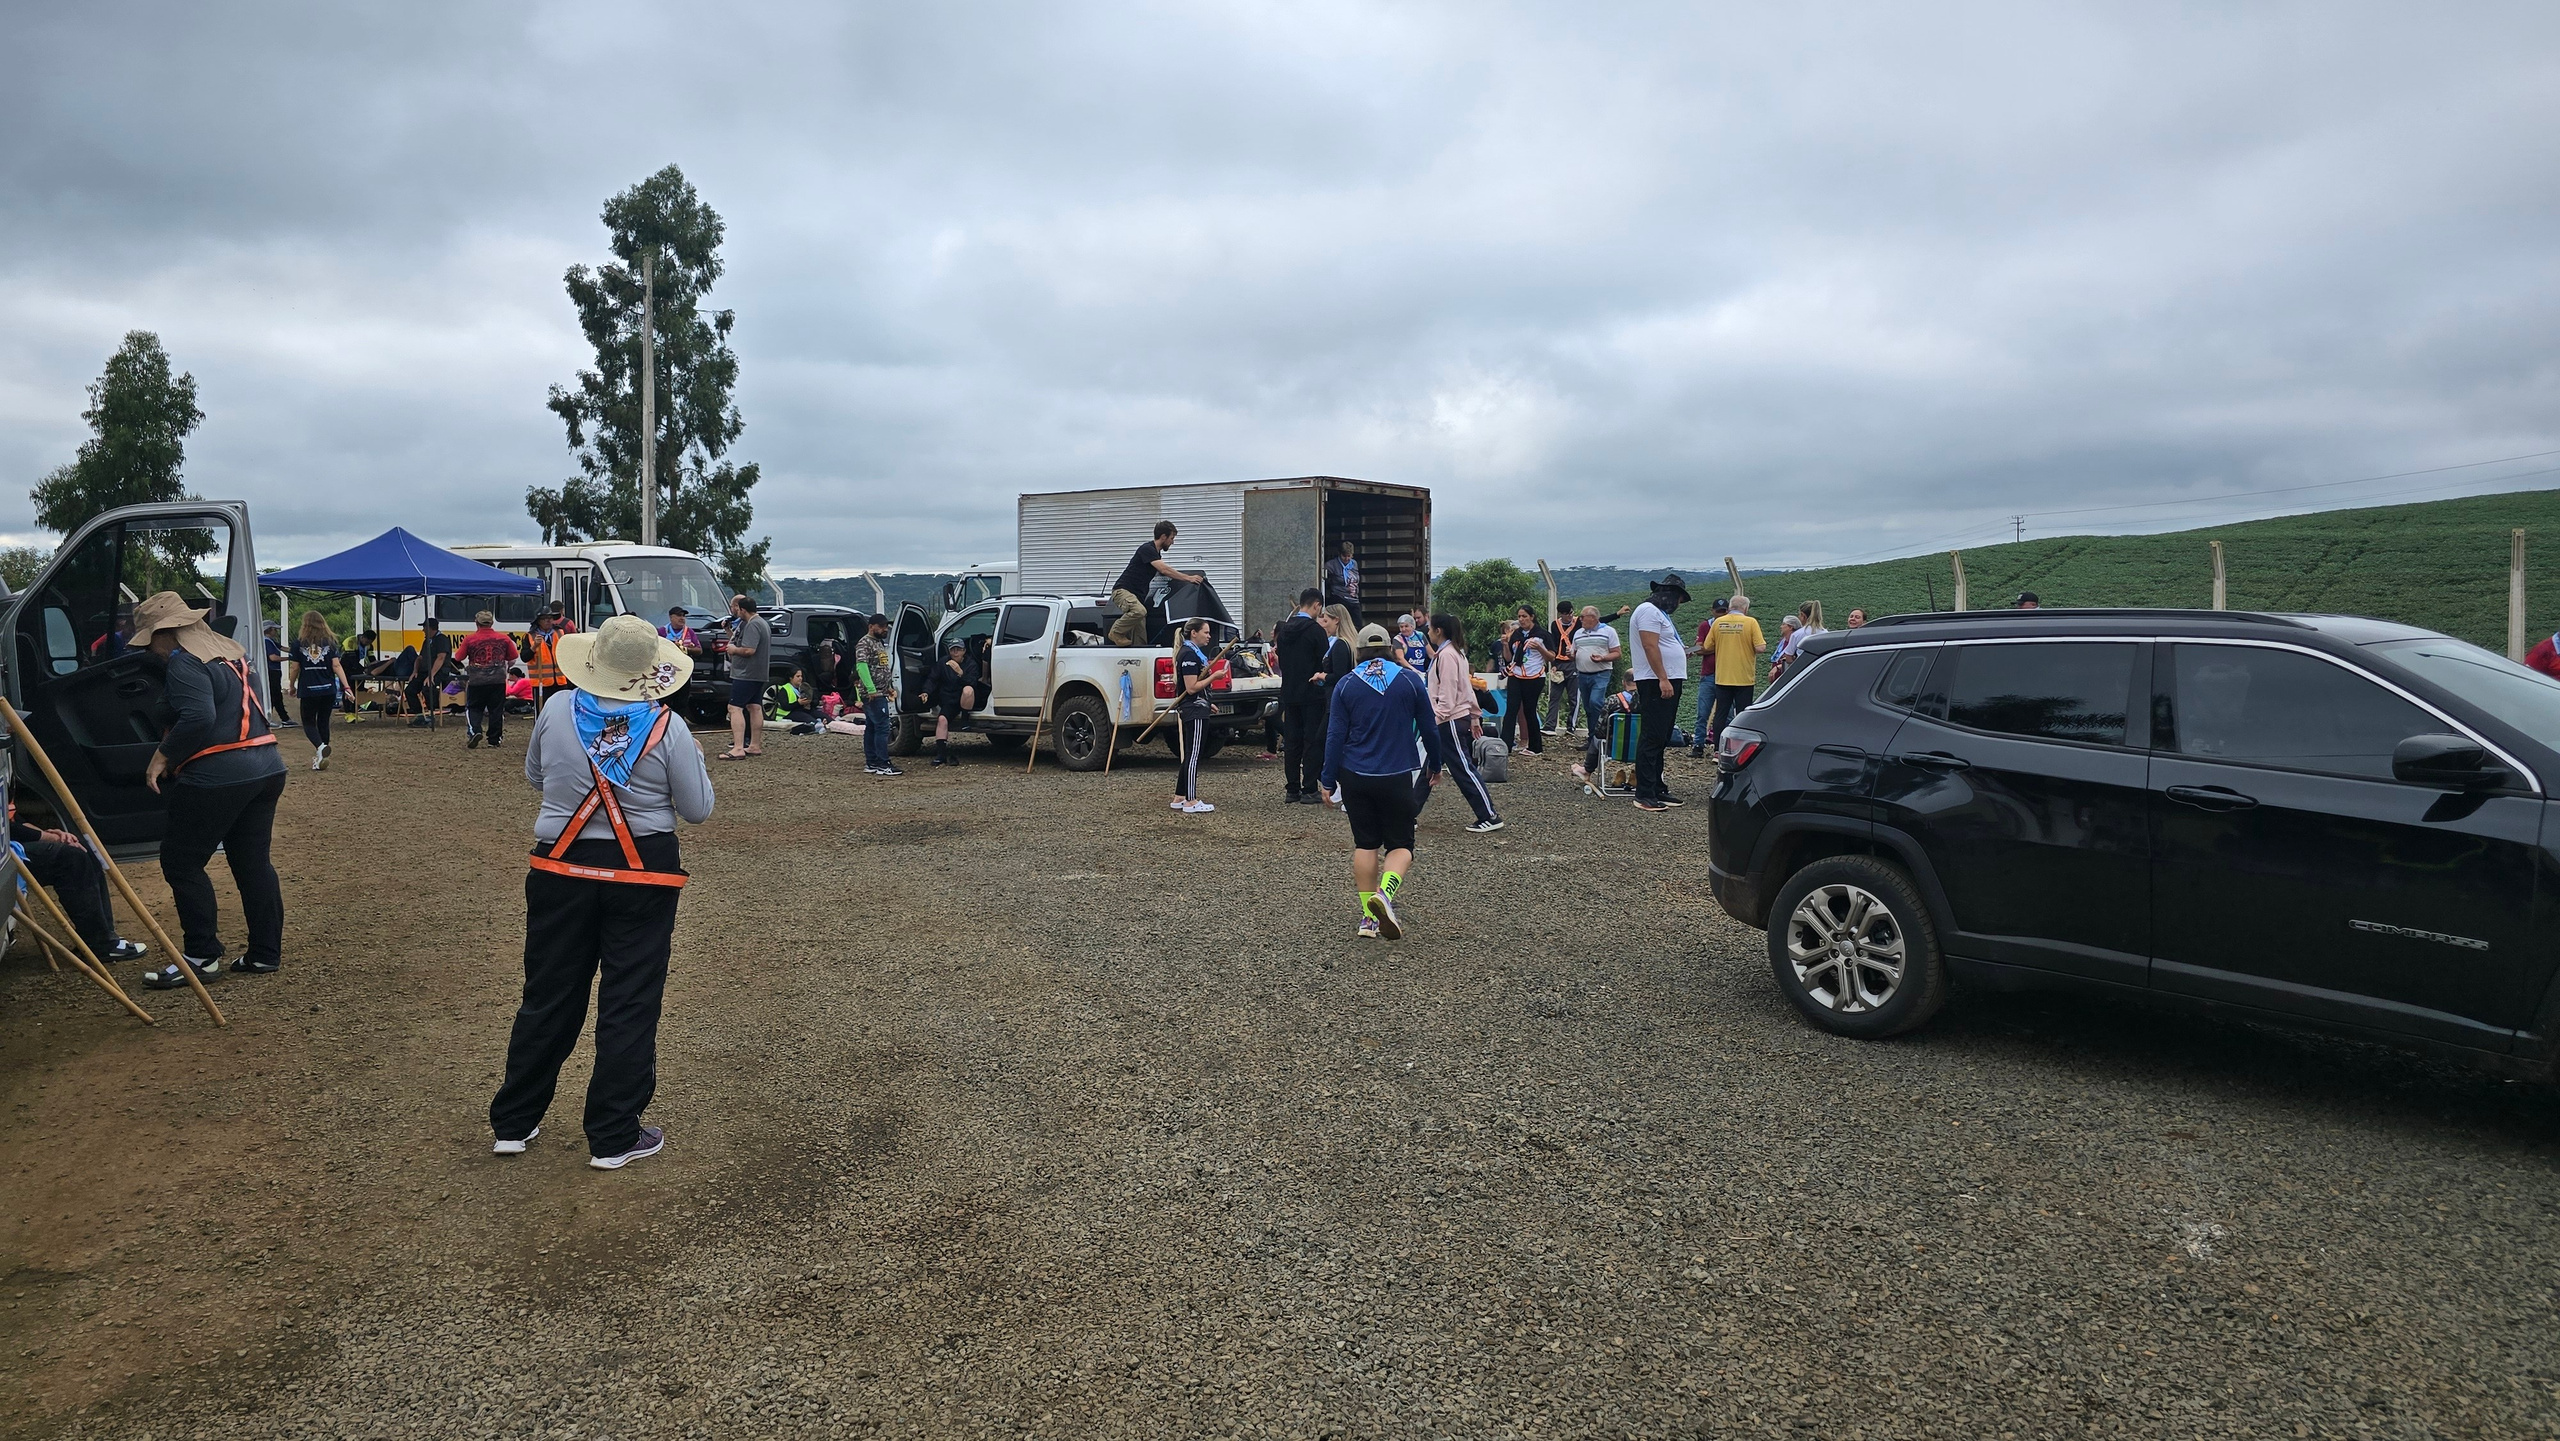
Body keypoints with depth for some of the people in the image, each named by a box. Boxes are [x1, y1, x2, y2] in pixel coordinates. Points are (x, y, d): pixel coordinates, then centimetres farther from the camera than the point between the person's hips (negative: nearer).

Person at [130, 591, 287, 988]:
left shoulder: (183, 663, -10)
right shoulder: (230, 652, 17)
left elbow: (197, 717, -22)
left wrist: (163, 757, -13)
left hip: (218, 776, -9)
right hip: (267, 768, 9)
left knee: (181, 862, 3)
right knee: (253, 861, 13)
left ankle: (202, 956, 5)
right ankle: (266, 953, 16)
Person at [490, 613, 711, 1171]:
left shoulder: (556, 710, -5)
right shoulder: (667, 728, -13)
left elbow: (534, 776, 13)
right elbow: (697, 810, -5)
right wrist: (695, 763, 11)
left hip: (562, 869, 3)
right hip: (644, 875, -3)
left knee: (548, 997, 15)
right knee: (630, 1005, 5)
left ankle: (512, 1123, 27)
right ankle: (614, 1139, 11)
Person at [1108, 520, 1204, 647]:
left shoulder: (1156, 553, 15)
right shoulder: (1147, 549, -14)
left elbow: (1164, 571, 33)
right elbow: (1164, 570, -25)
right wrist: (1188, 578, -22)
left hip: (1138, 596, 9)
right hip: (1122, 590, -9)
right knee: (1139, 611, -37)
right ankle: (1116, 631, -14)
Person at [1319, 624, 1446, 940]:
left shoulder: (1347, 684, 1)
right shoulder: (1410, 680, 0)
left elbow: (1335, 735, -2)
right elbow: (1429, 728, 6)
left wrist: (1328, 781, 2)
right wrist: (1434, 765, 21)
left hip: (1355, 778, 2)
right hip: (1398, 777, -1)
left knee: (1365, 843, 12)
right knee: (1400, 843, 7)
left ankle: (1369, 916, 12)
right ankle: (1385, 892, -21)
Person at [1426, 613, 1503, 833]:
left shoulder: (1446, 655, -17)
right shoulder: (1456, 652, 13)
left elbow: (1447, 695, -21)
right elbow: (1467, 687, 17)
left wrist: (1435, 720, -20)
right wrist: (1474, 717, 21)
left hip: (1450, 721, -10)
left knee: (1464, 769, -4)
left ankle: (1490, 817, 2)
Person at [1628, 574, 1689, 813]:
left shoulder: (1659, 613, 22)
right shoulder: (1649, 611, -11)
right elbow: (1650, 646, -20)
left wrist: (1682, 653, 29)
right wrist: (1663, 679, -24)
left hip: (1669, 682, 11)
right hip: (1656, 683, -11)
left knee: (1660, 739, 14)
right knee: (1651, 739, -12)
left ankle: (1657, 789, 20)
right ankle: (1644, 795, -13)